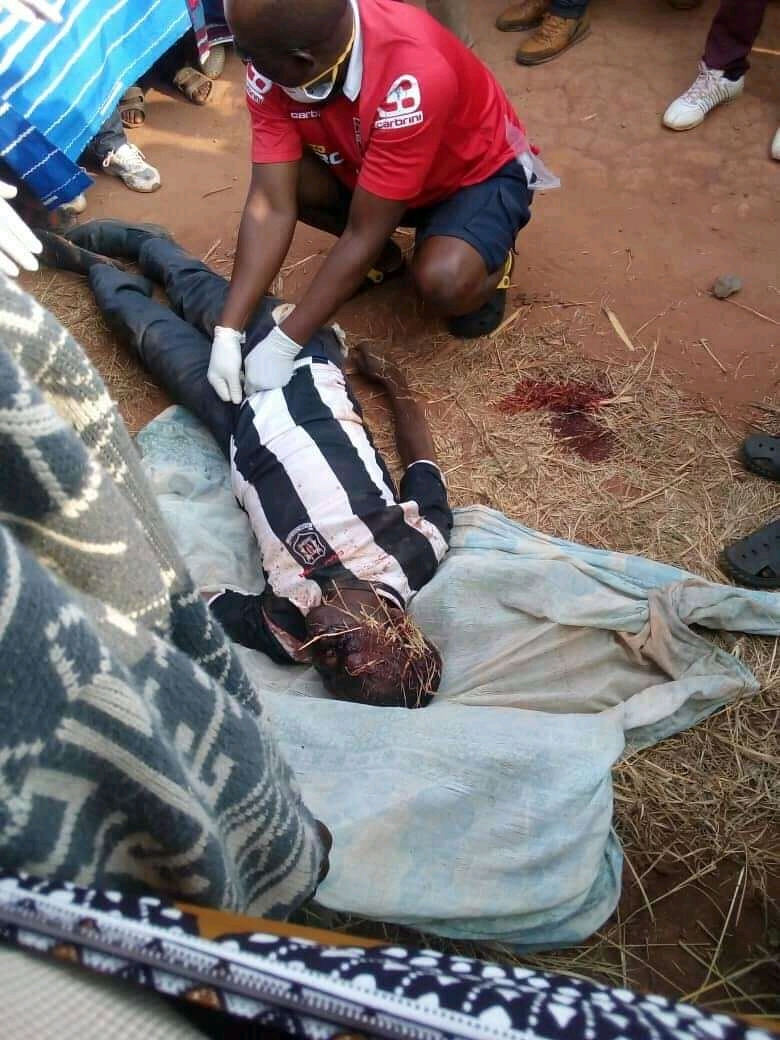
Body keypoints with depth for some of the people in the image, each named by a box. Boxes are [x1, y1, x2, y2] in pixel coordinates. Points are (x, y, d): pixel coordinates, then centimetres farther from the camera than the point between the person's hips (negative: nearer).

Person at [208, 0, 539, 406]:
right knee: (283, 182, -19)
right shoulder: (273, 65, -22)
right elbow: (270, 205, -24)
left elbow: (364, 233, -35)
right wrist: (228, 332, -32)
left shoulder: (411, 77, -39)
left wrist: (283, 345, -34)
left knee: (444, 282, -35)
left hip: (479, 172, -5)